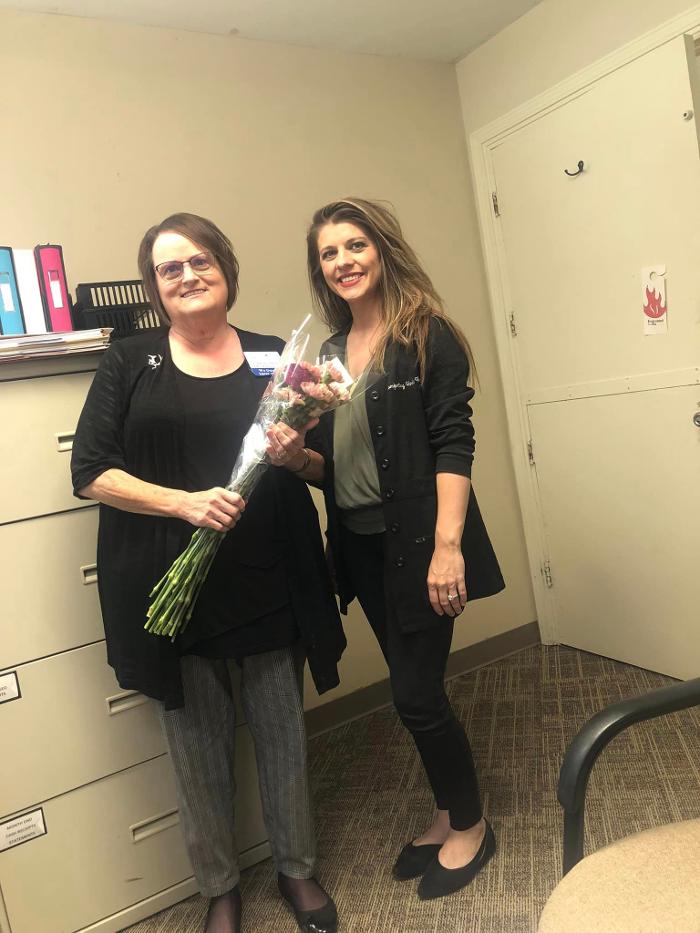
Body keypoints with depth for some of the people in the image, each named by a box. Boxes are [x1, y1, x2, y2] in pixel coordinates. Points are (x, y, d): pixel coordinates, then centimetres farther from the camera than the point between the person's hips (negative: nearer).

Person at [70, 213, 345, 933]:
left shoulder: (272, 358, 7)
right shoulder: (129, 362, 2)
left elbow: (322, 468, 11)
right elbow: (89, 471, -5)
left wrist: (295, 457, -13)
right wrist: (186, 502, -19)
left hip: (268, 582, 2)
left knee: (281, 731, 13)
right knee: (198, 746, 11)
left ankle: (297, 868, 39)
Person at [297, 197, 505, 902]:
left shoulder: (426, 335, -7)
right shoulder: (329, 352, 11)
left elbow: (453, 444, -14)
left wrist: (447, 546, -22)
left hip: (415, 543, -6)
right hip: (361, 547, 6)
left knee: (416, 694, 1)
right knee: (414, 689, 17)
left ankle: (470, 827, 28)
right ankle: (448, 816, 38)